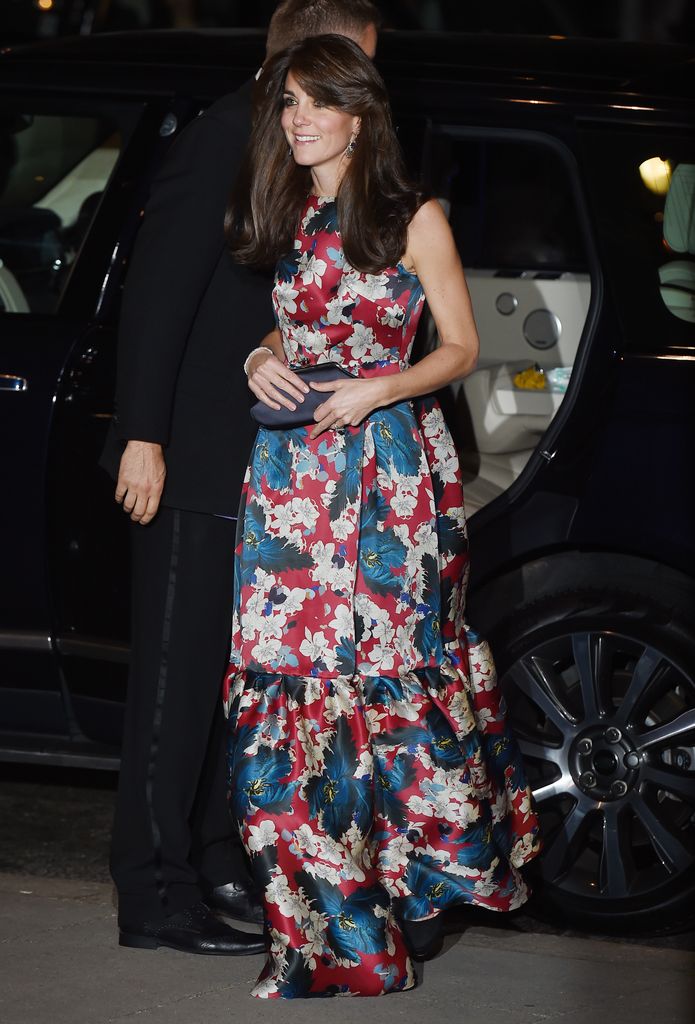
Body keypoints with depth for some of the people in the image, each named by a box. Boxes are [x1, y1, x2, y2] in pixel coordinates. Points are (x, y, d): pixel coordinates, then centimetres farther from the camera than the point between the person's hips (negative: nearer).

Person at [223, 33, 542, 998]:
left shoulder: (415, 218, -2)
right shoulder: (287, 222, 13)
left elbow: (460, 347, 1)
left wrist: (376, 390, -13)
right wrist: (265, 358, 3)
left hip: (390, 461, -4)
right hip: (295, 464, 4)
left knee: (386, 664, -5)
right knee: (293, 670, -3)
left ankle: (401, 883, 8)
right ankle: (324, 915, 4)